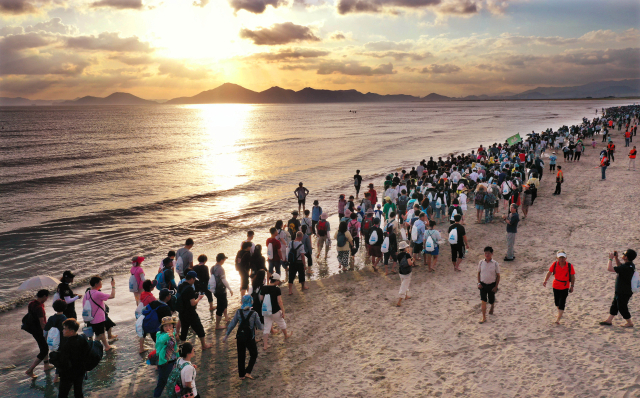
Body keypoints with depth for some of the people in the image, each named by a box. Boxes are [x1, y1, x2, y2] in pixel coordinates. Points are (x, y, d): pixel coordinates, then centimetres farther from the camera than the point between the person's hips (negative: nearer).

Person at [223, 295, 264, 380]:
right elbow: (259, 325, -6)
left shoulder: (238, 312, -6)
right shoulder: (253, 314, -15)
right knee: (254, 355, 17)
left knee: (241, 356, 17)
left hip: (240, 337, 3)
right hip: (250, 338, -3)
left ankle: (241, 375, 26)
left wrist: (226, 335, 6)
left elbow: (232, 324, -2)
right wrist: (262, 331, 16)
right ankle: (247, 372, 6)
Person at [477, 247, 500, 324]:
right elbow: (479, 273, 6)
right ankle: (484, 317, -1)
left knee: (491, 300, 15)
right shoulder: (481, 262, -5)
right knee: (483, 301, -7)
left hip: (492, 285, -1)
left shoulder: (495, 264, -11)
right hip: (483, 284, 1)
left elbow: (498, 275, -5)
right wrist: (479, 283, -2)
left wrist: (496, 286, -7)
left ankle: (492, 308, 50)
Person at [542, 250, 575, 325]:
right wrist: (545, 281, -15)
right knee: (557, 301, 16)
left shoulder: (569, 266, -14)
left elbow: (572, 276, -5)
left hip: (565, 287, -3)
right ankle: (560, 312, 45)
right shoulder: (555, 264, -10)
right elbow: (549, 272, -4)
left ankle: (558, 319, -5)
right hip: (556, 286, 3)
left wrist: (572, 286, -4)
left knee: (562, 303, -7)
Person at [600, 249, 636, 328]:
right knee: (614, 305, 18)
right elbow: (619, 265, 22)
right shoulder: (630, 265, 1)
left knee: (622, 307, 6)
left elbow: (609, 268, -32)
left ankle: (630, 323, 21)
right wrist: (616, 257, 9)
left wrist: (610, 259, -20)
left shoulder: (625, 267, -30)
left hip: (624, 293, -10)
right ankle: (609, 320, 28)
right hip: (620, 291, 10)